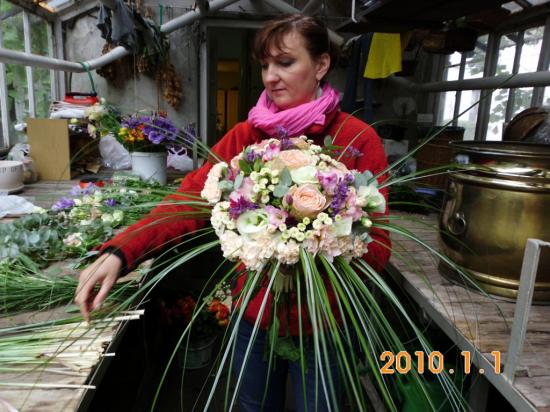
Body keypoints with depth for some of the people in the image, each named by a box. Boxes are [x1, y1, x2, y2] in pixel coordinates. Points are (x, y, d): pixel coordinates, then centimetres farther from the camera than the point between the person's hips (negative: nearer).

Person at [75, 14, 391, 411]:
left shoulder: (359, 140, -12)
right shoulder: (245, 135, -3)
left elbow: (377, 247, -12)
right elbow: (189, 199, -13)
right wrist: (120, 253, -26)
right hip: (254, 312, 3)